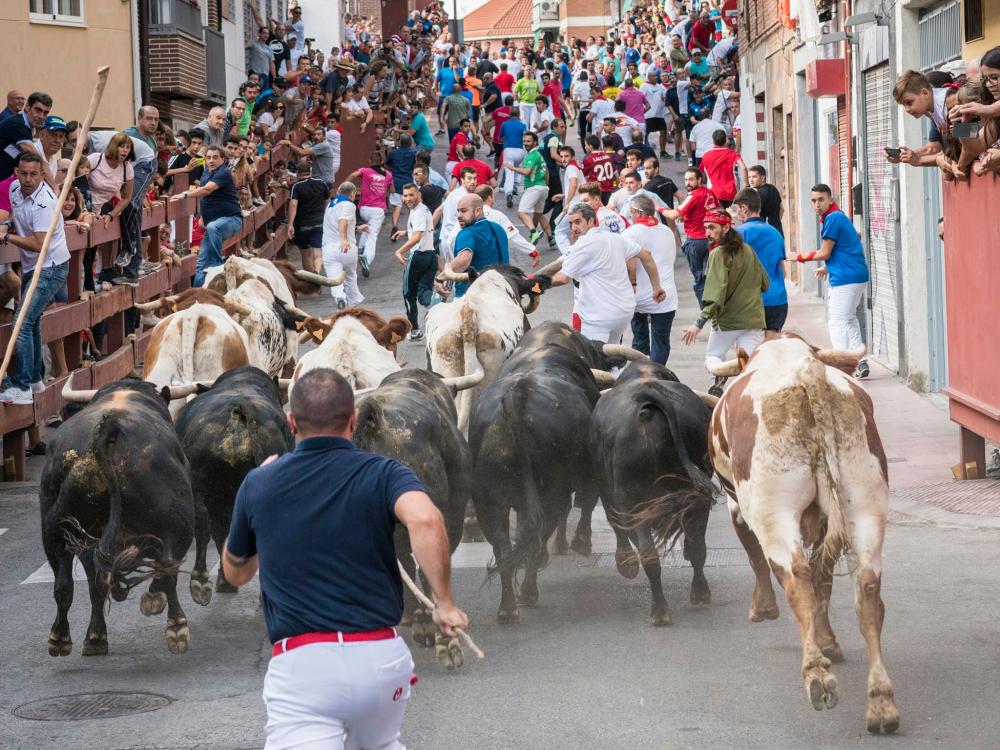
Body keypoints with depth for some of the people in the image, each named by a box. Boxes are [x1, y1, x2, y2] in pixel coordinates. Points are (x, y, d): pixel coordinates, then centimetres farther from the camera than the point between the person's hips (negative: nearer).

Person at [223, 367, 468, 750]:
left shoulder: (258, 485, 7)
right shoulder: (382, 474, 1)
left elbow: (235, 573, 24)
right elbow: (424, 519, -23)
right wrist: (444, 602, -14)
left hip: (299, 664, -1)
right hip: (383, 659, 2)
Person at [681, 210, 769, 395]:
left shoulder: (719, 253, -11)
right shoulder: (748, 250, 10)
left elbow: (716, 292, -20)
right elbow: (764, 283, 19)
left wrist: (699, 324, -22)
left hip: (727, 319, -5)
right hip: (754, 317, 5)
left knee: (712, 357, 13)